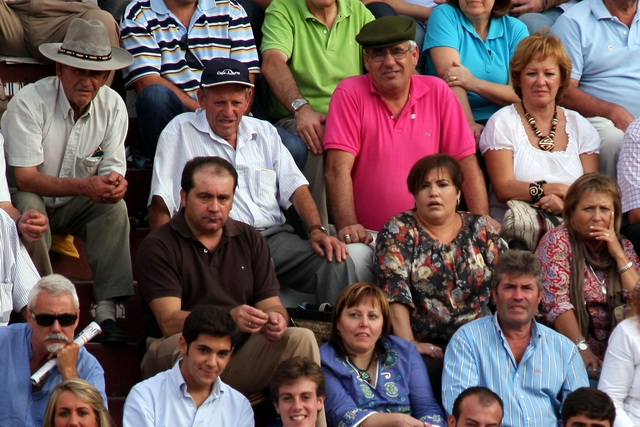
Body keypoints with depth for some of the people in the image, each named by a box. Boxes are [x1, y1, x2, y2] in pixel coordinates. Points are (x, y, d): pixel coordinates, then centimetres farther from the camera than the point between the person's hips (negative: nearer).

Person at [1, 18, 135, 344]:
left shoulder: (112, 106, -8)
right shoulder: (29, 103, -24)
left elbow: (112, 168, -8)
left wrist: (114, 182, -36)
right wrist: (84, 186, -41)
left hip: (74, 206, 4)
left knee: (115, 205, -25)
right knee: (29, 208, -37)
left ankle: (106, 310, -26)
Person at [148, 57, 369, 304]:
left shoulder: (265, 132, 22)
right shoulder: (179, 133, 8)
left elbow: (295, 188, 18)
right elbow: (161, 206, 1)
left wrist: (317, 230, -1)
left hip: (274, 237, 4)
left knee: (337, 263, -25)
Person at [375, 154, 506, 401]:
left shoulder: (480, 230, 15)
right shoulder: (398, 232, 7)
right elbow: (394, 293, -5)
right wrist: (408, 344, -18)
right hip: (427, 347, -2)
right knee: (432, 372, -36)